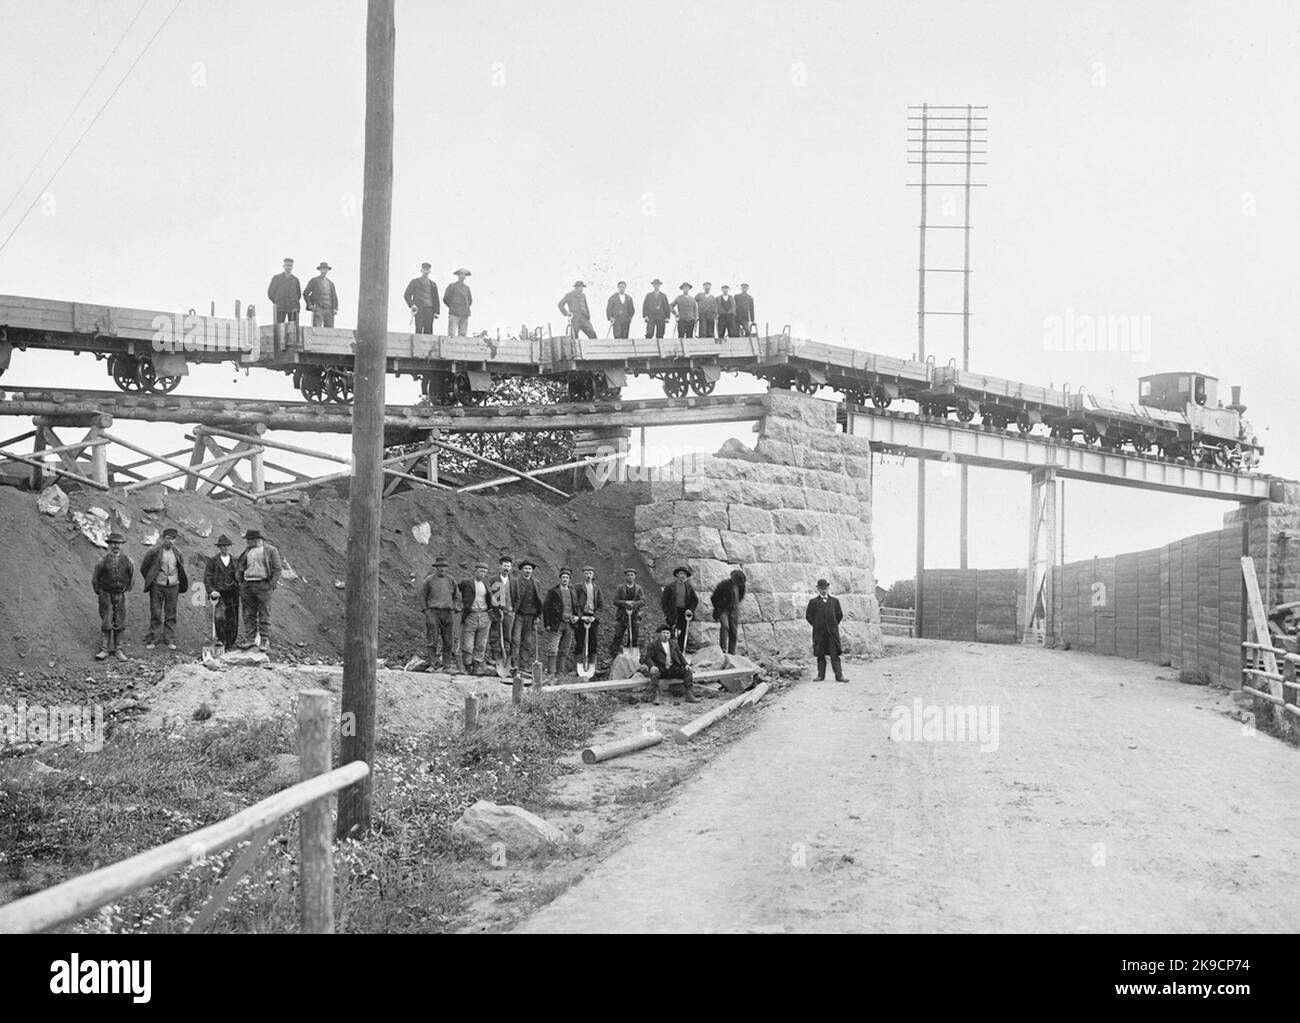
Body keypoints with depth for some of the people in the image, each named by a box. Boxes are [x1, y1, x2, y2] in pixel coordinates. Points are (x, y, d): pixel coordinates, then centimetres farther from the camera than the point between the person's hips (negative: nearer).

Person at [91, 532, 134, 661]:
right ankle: (104, 650, -3)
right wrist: (99, 593, 9)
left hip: (121, 596, 2)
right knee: (106, 623, -6)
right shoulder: (102, 561, -7)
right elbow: (95, 579, 5)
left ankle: (117, 650, 12)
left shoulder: (127, 561, -1)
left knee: (119, 624, 3)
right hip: (106, 596, -2)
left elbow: (132, 579, 13)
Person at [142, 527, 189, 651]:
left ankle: (170, 640, 10)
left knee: (171, 614, 5)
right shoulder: (154, 551, -7)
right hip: (157, 586, -3)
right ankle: (153, 639, 6)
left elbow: (181, 570, 20)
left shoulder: (177, 553, 5)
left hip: (173, 586, 3)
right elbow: (144, 567, 3)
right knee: (156, 614, -1)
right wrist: (150, 580, 5)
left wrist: (180, 583, 12)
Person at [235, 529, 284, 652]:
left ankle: (265, 642, -5)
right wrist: (239, 580, 8)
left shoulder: (270, 551, 0)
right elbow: (240, 565, 22)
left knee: (264, 615, -5)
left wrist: (272, 584, -11)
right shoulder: (247, 551, 17)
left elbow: (277, 568, -3)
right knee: (248, 615, 5)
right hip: (247, 585, 5)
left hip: (262, 585, -5)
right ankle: (250, 639, 9)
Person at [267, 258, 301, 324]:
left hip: (292, 308, 1)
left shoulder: (295, 280, 11)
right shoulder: (276, 278, 8)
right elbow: (270, 292, 13)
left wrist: (294, 303, 8)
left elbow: (299, 294, 19)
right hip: (280, 308, -1)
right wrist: (275, 302, 10)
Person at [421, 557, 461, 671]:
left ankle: (447, 665, 8)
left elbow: (457, 596, 18)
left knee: (448, 640, 3)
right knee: (432, 639, -10)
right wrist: (425, 610, -3)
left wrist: (455, 610, 8)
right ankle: (433, 664, -9)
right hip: (433, 612, -3)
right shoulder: (429, 579, 1)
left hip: (447, 613, 3)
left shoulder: (451, 580, 10)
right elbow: (422, 595, 5)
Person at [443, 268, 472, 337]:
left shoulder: (466, 288, 18)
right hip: (454, 314, -4)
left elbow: (470, 301, 27)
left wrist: (465, 308, 14)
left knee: (462, 334, -2)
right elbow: (446, 299, 5)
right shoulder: (452, 286, 5)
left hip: (465, 315, 4)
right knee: (451, 335, -12)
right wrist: (453, 307, 8)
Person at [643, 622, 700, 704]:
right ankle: (654, 697, -30)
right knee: (654, 673, -36)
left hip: (673, 669, 4)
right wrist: (652, 666, -24)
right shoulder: (653, 645, 5)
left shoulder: (674, 645, 19)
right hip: (660, 670, -4)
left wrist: (686, 664, -2)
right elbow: (648, 657, -3)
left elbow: (680, 656, 17)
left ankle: (690, 696, -18)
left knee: (687, 672, -16)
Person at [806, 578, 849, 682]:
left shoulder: (834, 601, 11)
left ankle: (839, 675, -6)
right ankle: (821, 675, 10)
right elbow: (809, 616, 8)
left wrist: (834, 625, 8)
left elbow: (839, 615, 16)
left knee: (834, 654, -4)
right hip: (819, 632, 0)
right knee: (820, 655, 3)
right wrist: (815, 625, 2)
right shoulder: (813, 602, 6)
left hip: (832, 631, 0)